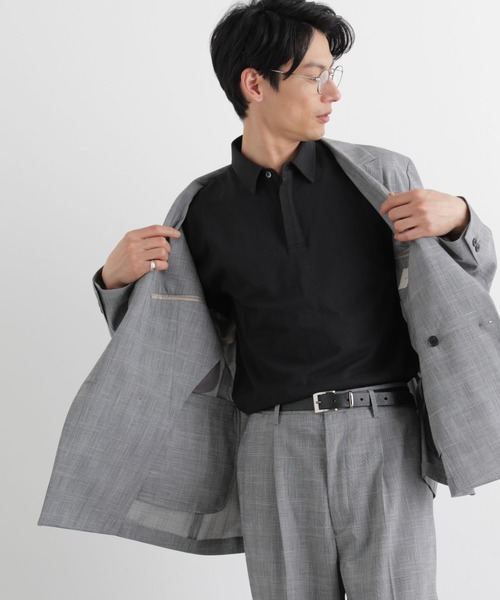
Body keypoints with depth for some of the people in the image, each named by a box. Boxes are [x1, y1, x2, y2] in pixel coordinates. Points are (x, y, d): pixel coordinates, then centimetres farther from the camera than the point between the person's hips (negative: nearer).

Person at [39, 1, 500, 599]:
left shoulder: (381, 175, 5)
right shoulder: (203, 210, 8)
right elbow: (170, 348, 15)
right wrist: (118, 278, -3)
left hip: (383, 442, 0)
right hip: (275, 453, 1)